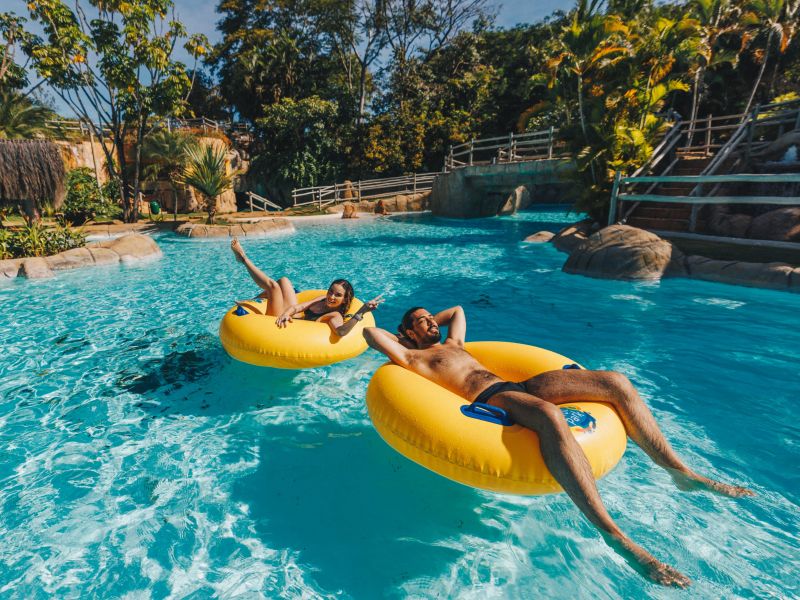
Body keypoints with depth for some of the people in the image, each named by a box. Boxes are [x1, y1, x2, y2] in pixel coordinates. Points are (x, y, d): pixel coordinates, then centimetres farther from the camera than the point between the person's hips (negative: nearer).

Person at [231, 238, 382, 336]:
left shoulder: (335, 316, -27)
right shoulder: (323, 300, -3)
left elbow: (341, 331, -50)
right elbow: (300, 306, -7)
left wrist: (361, 312, -60)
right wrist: (287, 313, -29)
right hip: (293, 320, 7)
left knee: (273, 285, -11)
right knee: (283, 281, 16)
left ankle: (244, 258, 16)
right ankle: (253, 301, 35)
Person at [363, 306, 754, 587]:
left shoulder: (453, 343, 34)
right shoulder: (412, 357, 11)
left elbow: (457, 309, 50)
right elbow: (370, 332, 6)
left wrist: (429, 320, 44)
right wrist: (405, 331, 23)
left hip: (518, 387, 9)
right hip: (489, 400, -9)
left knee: (615, 381, -7)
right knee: (549, 415, -43)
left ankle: (681, 472, 0)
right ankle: (614, 535, -40)